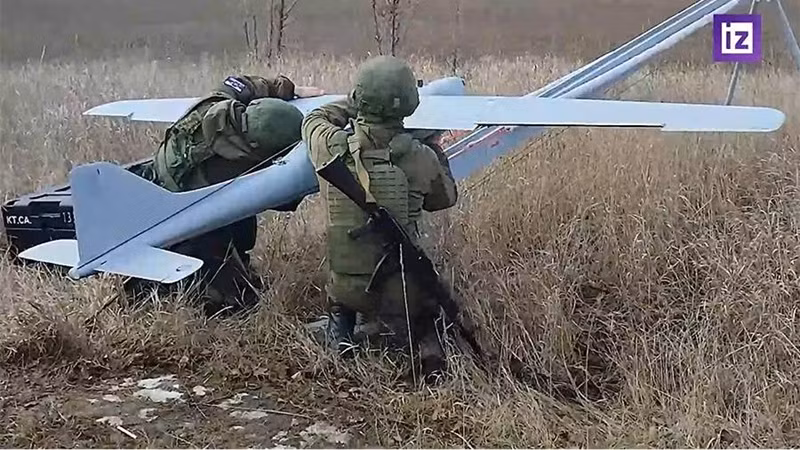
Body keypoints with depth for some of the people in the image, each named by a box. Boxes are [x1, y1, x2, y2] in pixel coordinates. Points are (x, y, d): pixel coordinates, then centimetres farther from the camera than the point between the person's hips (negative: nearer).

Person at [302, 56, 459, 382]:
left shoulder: (333, 148, -14)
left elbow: (314, 120, 12)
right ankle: (427, 351, 1)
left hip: (348, 284, 2)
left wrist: (353, 104, 21)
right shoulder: (420, 158, -15)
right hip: (403, 287, -1)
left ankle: (340, 336, 11)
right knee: (422, 323, 30)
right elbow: (445, 198, 6)